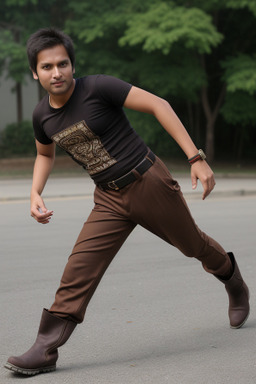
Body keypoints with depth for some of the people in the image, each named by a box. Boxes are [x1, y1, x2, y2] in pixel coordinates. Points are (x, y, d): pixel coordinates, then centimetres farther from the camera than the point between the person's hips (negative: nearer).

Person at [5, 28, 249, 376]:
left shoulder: (98, 87, -19)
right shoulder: (43, 115, -1)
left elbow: (158, 105, -17)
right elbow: (45, 154, 21)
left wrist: (196, 158, -21)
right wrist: (36, 194, 2)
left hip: (149, 181, -4)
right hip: (110, 199, 4)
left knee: (193, 245, 15)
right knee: (79, 268, -10)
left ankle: (234, 284, 47)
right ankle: (45, 351, -7)